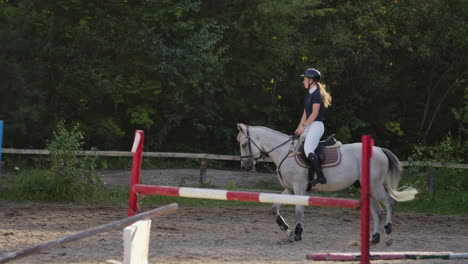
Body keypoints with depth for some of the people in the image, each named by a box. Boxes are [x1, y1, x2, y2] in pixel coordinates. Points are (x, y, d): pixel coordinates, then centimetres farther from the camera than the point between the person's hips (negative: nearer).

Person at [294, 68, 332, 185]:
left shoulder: (317, 94, -12)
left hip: (316, 125, -10)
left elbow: (314, 113, -17)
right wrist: (300, 127, 8)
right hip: (309, 126, 10)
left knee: (308, 150, -24)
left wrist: (303, 126, -12)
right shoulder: (309, 94, 17)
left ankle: (321, 177, -23)